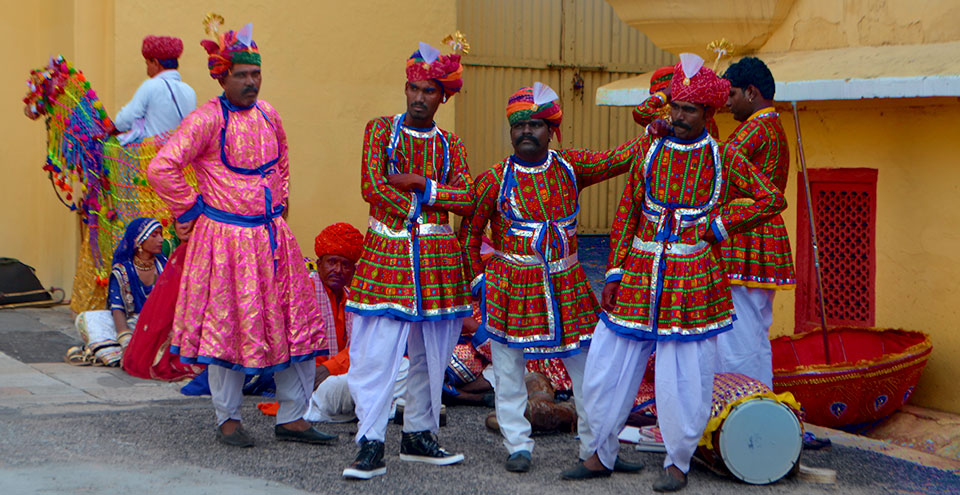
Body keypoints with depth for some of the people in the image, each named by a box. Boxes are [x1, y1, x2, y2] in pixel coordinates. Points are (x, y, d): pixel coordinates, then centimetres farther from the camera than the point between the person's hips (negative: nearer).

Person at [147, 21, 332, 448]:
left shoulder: (267, 115, 9)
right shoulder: (206, 120, -13)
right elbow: (161, 169, -18)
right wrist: (193, 210, -11)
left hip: (273, 236, 7)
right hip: (226, 238, -7)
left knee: (296, 323, 6)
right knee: (228, 327, 1)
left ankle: (292, 418, 16)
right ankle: (227, 420, 17)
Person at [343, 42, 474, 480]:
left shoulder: (451, 146, 11)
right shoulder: (380, 130, 4)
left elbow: (468, 200, -4)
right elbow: (371, 187, -9)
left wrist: (420, 184, -12)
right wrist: (418, 212, -9)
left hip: (437, 258, 3)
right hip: (386, 254, -3)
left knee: (431, 353, 10)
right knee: (375, 351, -9)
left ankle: (418, 436, 23)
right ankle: (370, 447, -6)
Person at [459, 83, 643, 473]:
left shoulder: (569, 166, 3)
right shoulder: (495, 180, -3)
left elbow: (616, 160, 3)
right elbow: (469, 230, 4)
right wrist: (476, 279, 0)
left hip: (567, 284, 2)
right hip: (512, 286, -2)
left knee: (588, 365, 4)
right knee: (509, 368, 3)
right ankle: (518, 446, 18)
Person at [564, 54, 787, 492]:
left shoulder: (724, 159, 0)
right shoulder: (648, 151, 7)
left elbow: (773, 199, 3)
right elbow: (626, 216, 9)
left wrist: (721, 226, -5)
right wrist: (613, 274, 4)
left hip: (693, 280, -3)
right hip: (639, 273, 3)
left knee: (685, 374, 1)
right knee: (609, 365, 4)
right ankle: (601, 455, 20)